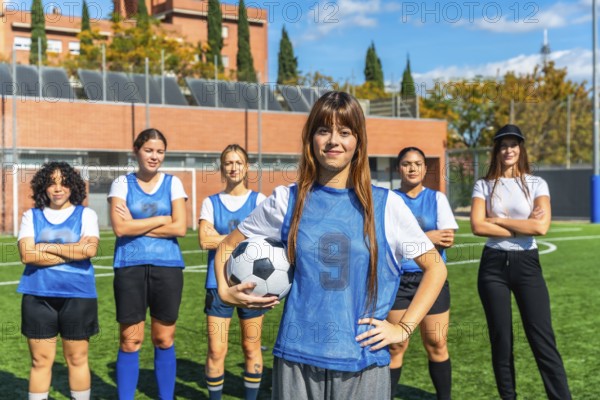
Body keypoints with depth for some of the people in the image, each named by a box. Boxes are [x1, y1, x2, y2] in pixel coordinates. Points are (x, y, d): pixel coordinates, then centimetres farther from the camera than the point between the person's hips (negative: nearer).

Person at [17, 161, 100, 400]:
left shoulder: (86, 214, 5)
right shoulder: (31, 216, 8)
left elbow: (90, 249, -13)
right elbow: (27, 254, -8)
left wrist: (47, 247, -9)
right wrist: (74, 251, -10)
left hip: (77, 295, -1)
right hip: (38, 296, 1)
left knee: (77, 359, 7)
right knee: (40, 360, 6)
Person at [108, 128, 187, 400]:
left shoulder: (172, 183, 7)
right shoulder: (122, 183, 5)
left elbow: (180, 228, -5)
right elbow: (121, 227, -9)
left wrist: (137, 226, -7)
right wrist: (162, 219, -7)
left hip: (167, 266, 1)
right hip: (130, 267, -1)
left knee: (164, 340, 7)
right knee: (130, 342, 1)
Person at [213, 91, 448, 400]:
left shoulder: (385, 204, -1)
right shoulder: (287, 200, 2)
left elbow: (435, 267, 5)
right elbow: (228, 245, 14)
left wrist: (404, 328, -3)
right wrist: (224, 290, -3)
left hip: (363, 363, -1)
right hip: (296, 359, 1)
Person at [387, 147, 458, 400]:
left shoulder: (437, 198, 6)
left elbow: (448, 239, -5)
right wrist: (427, 237, -13)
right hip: (397, 280, -1)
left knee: (436, 345, 4)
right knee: (395, 346, 2)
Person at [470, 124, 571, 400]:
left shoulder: (536, 184, 2)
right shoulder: (484, 185, 4)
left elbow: (541, 226, -14)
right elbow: (477, 226, -11)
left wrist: (498, 220, -9)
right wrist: (522, 227, -10)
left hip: (527, 264, -1)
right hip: (493, 265, 1)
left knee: (543, 340, -4)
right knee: (501, 340, 8)